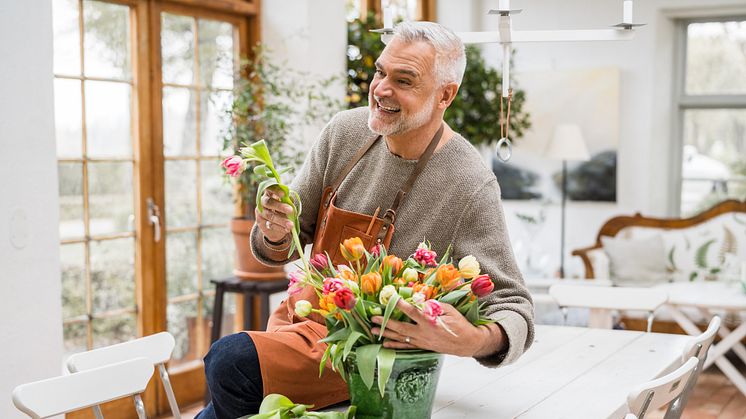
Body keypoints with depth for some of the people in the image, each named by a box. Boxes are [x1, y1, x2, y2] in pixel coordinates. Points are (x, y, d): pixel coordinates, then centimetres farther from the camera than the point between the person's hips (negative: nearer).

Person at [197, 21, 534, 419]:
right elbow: (285, 246, 5)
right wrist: (275, 236, -19)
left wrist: (476, 341, -40)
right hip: (304, 312, 5)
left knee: (230, 363, -22)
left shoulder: (470, 187, -21)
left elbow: (514, 309, -18)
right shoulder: (345, 132, -4)